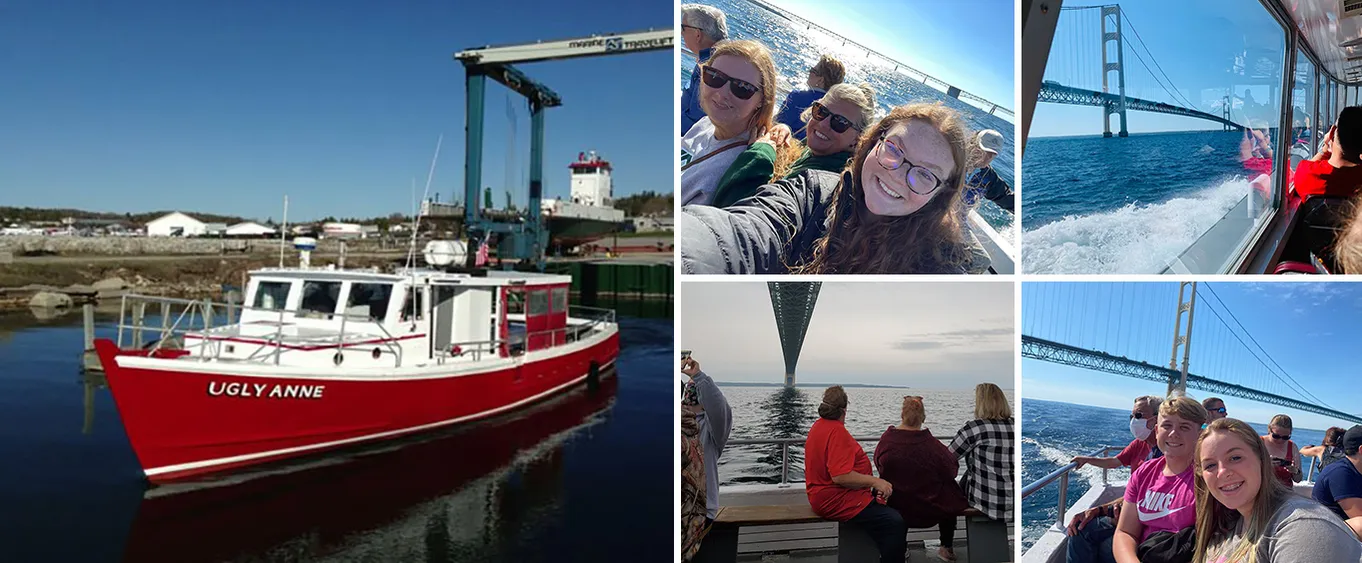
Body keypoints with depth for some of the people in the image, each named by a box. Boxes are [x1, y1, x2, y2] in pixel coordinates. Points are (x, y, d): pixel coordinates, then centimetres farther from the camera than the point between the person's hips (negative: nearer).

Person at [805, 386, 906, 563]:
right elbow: (840, 476, -27)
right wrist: (874, 481, -21)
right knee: (895, 522, -22)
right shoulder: (836, 431, -20)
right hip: (836, 500, -12)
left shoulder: (820, 425, 13)